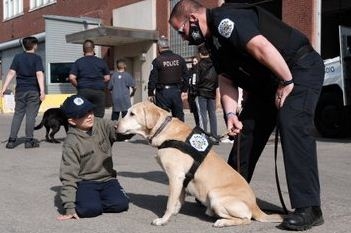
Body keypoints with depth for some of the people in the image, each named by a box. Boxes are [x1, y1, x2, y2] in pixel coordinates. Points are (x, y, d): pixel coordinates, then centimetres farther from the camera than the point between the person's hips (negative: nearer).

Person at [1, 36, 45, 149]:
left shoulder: (17, 57, 6)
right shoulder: (37, 58, -3)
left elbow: (11, 73, 0)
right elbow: (39, 74, -14)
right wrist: (42, 90, -18)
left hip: (20, 90, 3)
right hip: (33, 91, -3)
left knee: (18, 114, 11)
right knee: (31, 115, 1)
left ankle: (12, 140, 8)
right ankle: (29, 140, 3)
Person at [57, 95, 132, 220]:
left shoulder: (102, 125, -3)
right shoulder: (71, 142, -14)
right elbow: (68, 175, -14)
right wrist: (69, 207, -18)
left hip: (107, 179, 4)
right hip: (85, 182, -4)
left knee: (121, 204, -19)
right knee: (90, 209, -30)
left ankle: (94, 201, 8)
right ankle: (85, 200, 5)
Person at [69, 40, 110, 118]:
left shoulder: (78, 62, 1)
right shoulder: (101, 62, 4)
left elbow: (71, 78, -6)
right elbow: (107, 78, 6)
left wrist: (78, 85, 10)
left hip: (83, 91, 0)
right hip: (99, 91, 0)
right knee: (98, 117, 4)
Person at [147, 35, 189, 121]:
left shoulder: (157, 61, -9)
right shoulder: (180, 59, 5)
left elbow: (152, 79, -8)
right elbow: (186, 76, 8)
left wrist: (150, 94, 0)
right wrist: (184, 89, 17)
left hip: (163, 92, -4)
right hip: (176, 91, 4)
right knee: (179, 116, 12)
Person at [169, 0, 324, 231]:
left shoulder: (224, 19, -22)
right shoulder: (213, 39, 9)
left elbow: (261, 48, -32)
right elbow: (227, 80, 5)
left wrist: (287, 81, -23)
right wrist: (231, 113, -10)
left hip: (299, 69, -10)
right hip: (266, 82, 10)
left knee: (292, 126, -23)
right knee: (246, 129, 8)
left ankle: (308, 208, -20)